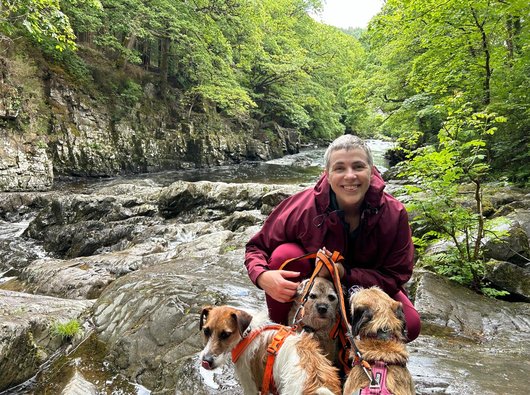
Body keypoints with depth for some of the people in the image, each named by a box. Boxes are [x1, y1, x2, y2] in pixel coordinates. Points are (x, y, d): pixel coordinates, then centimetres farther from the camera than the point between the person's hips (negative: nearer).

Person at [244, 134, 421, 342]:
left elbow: (396, 276, -18)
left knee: (410, 325, -21)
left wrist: (345, 274, -34)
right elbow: (257, 247, -16)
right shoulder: (302, 206, -26)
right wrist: (263, 277, -39)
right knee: (285, 254, -30)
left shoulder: (394, 214, -22)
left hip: (365, 288, 2)